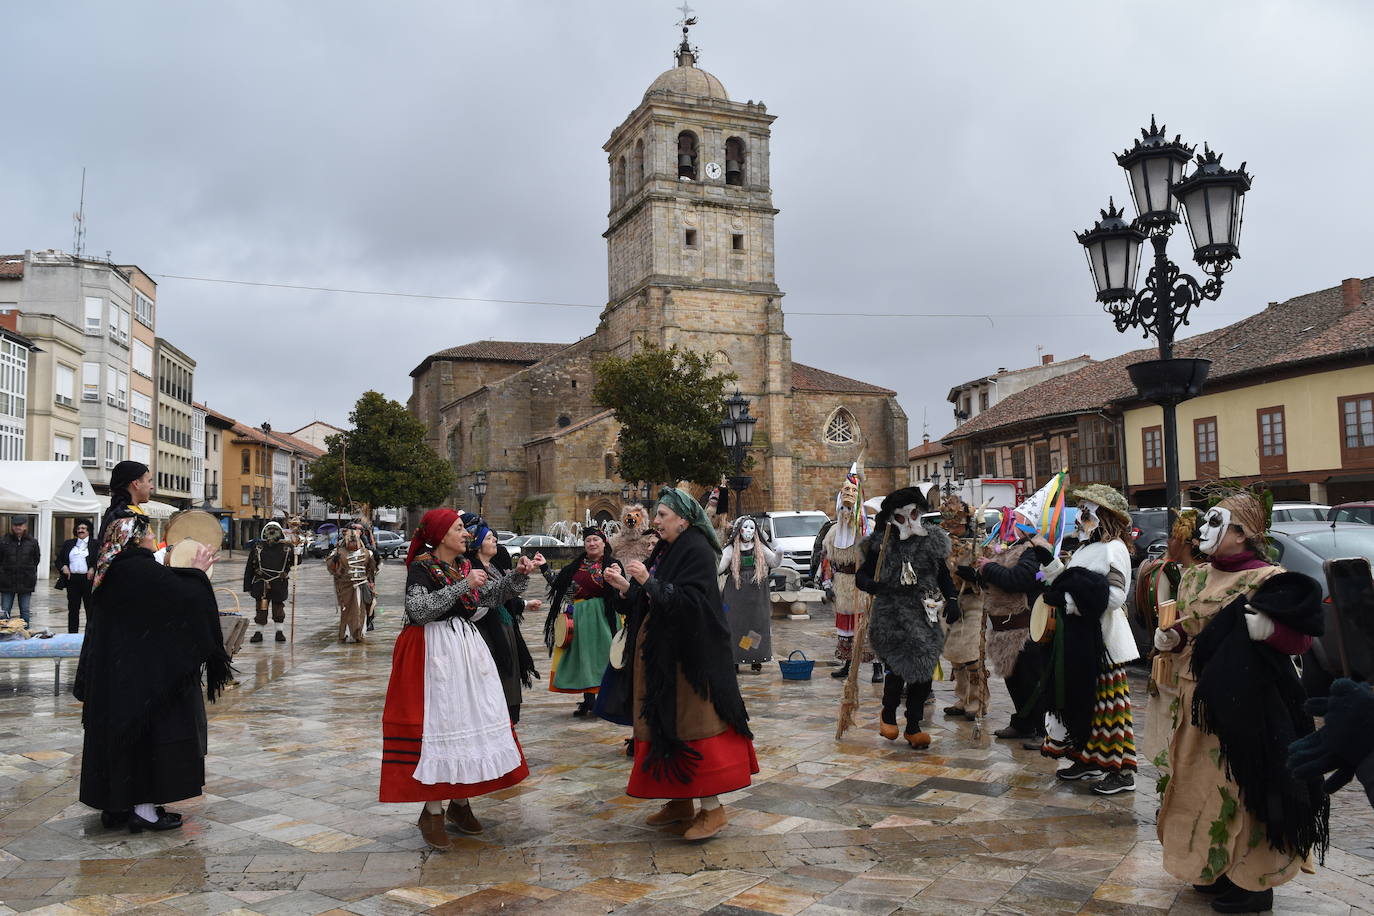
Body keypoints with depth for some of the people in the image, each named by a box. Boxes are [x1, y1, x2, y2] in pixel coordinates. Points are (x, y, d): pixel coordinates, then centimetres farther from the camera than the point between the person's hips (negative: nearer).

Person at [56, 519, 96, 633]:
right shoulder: (68, 544, 16)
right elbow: (59, 559, 18)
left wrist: (93, 569, -14)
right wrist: (63, 567, -2)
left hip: (88, 579, -3)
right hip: (72, 579, 3)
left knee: (90, 608, -1)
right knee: (73, 608, 8)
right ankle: (72, 633, 14)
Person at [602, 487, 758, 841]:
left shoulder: (696, 550, -14)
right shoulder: (665, 550, 12)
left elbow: (690, 602, -24)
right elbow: (650, 600, 15)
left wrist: (649, 581, -27)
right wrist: (626, 586, 1)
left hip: (689, 654, -9)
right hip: (660, 652, 9)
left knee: (692, 723, -4)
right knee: (666, 725, 13)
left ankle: (712, 809, 6)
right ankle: (680, 801, 25)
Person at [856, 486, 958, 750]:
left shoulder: (931, 540, 6)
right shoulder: (882, 544, -4)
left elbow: (943, 574, 17)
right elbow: (861, 575, 1)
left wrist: (951, 599, 3)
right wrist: (870, 584, -22)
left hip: (925, 615, 4)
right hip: (892, 617, -4)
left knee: (923, 671, 6)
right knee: (899, 666, -14)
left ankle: (913, 727, 22)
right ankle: (888, 714, 16)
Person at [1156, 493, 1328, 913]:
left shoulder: (1268, 579, -11)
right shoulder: (1194, 577, 12)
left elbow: (1302, 638, -13)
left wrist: (1268, 629, -31)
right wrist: (1171, 639, 2)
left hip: (1244, 702, -8)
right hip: (1197, 699, 8)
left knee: (1244, 783, -2)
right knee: (1200, 782, 14)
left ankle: (1254, 881, 12)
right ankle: (1214, 867, 29)